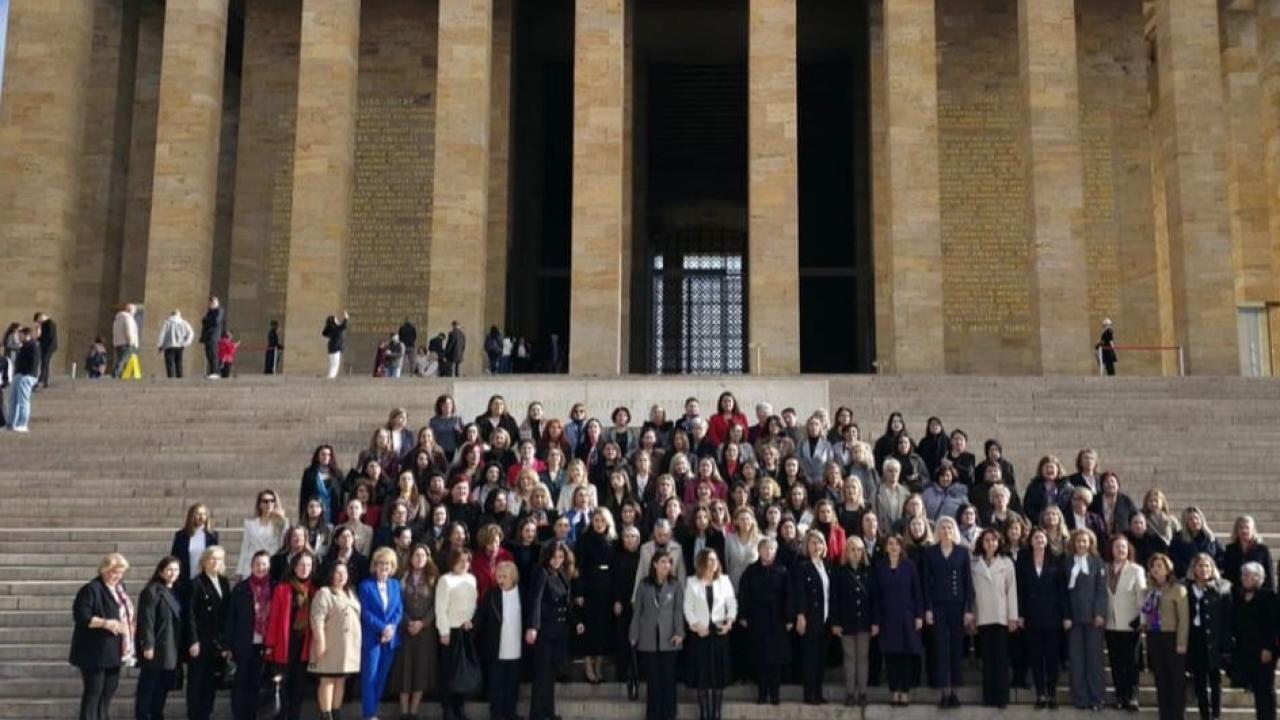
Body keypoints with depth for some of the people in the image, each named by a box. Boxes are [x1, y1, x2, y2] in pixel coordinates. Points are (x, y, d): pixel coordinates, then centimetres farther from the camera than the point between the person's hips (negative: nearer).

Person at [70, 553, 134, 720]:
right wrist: (105, 623, -27)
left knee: (109, 690, 14)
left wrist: (130, 622, 7)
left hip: (115, 650, 8)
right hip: (95, 651, -8)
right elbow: (81, 617, -19)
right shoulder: (91, 589, -14)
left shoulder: (119, 588, 12)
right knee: (93, 691, -3)